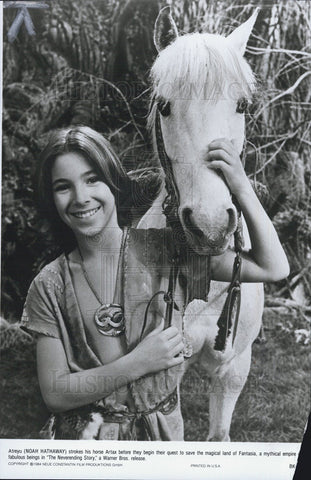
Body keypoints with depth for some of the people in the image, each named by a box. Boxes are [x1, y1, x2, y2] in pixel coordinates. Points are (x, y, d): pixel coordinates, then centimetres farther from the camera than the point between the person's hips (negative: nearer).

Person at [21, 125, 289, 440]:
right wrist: (136, 363, -22)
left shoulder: (163, 248, -12)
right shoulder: (48, 286, -11)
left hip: (162, 429, 1)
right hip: (83, 433, 0)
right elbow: (54, 395, -12)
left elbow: (273, 268, -14)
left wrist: (242, 188, -23)